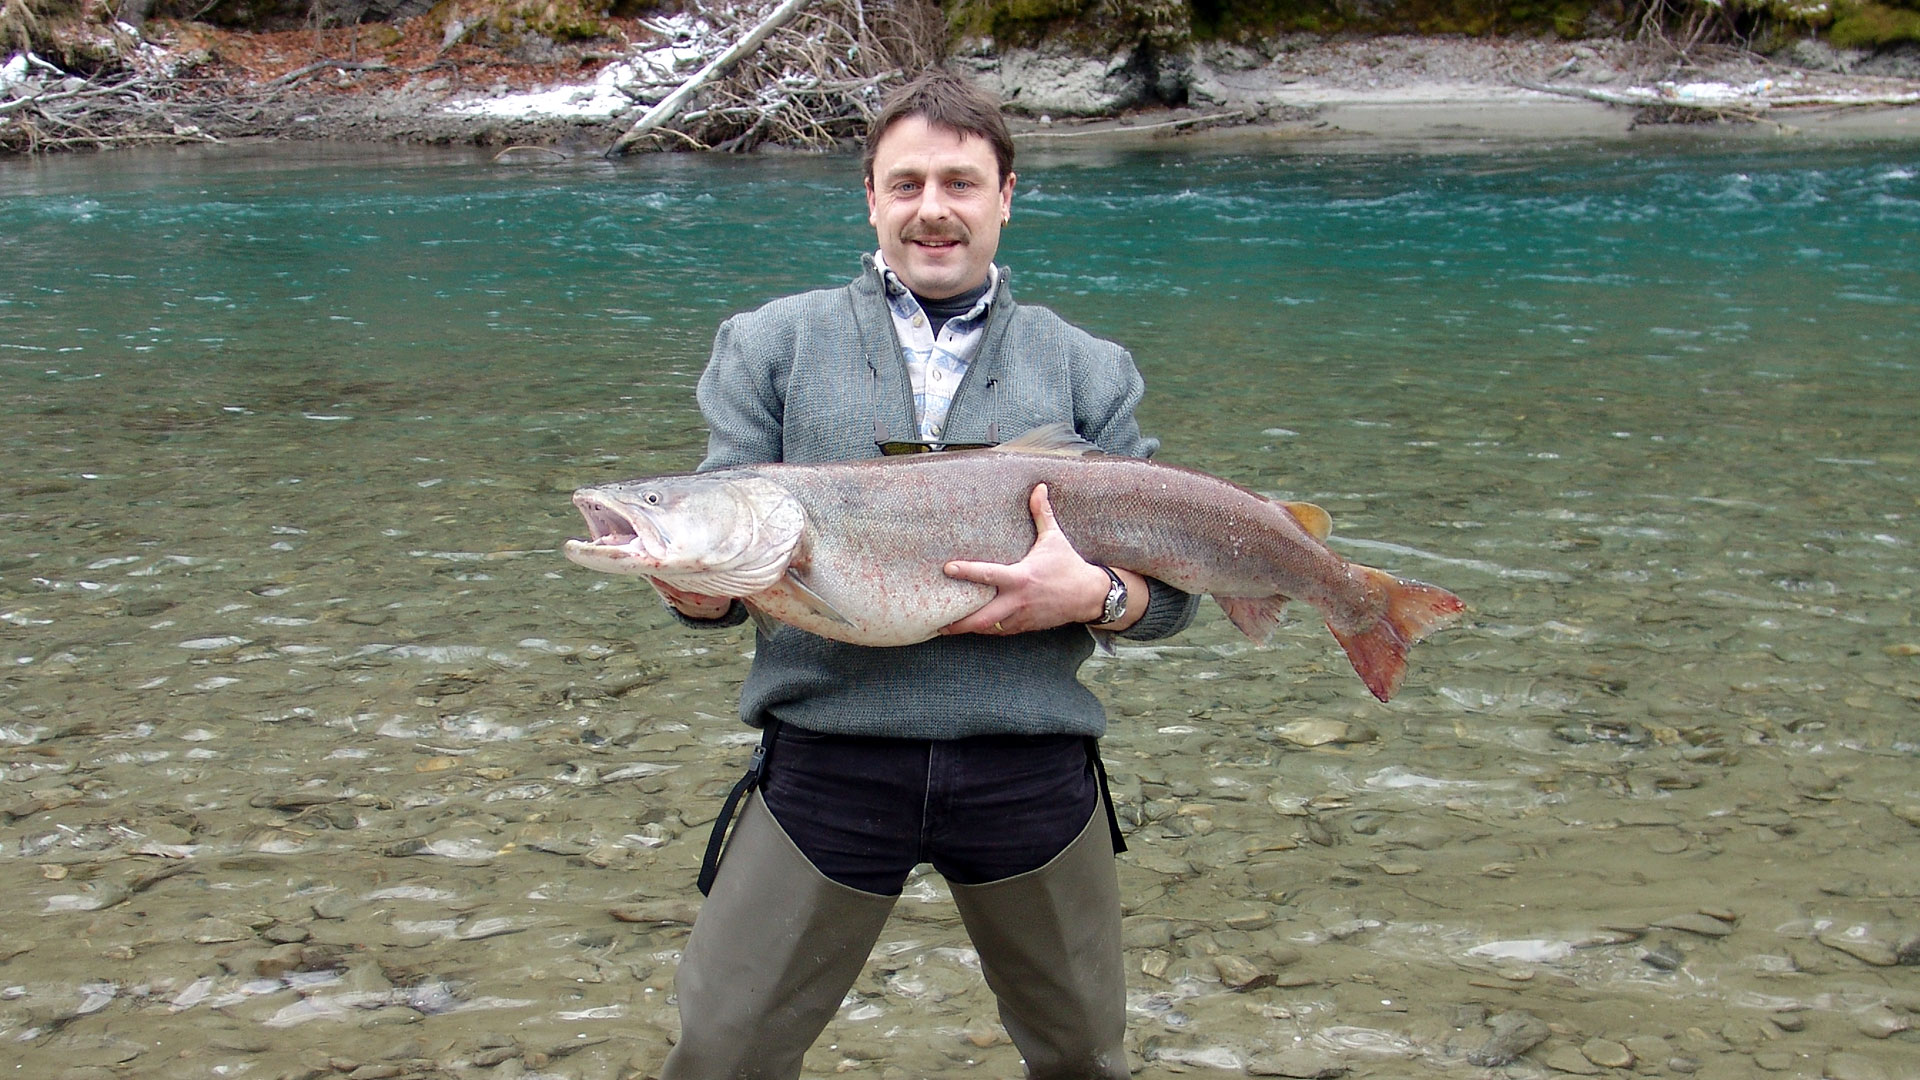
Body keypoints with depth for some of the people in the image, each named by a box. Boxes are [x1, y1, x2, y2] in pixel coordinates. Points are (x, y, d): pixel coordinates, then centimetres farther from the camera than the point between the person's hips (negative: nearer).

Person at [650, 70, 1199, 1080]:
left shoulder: (1088, 370, 10)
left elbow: (1170, 590, 8)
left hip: (1031, 763, 1)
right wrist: (702, 588, -19)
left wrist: (1095, 594, -14)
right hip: (826, 758, 0)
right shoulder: (770, 345, 9)